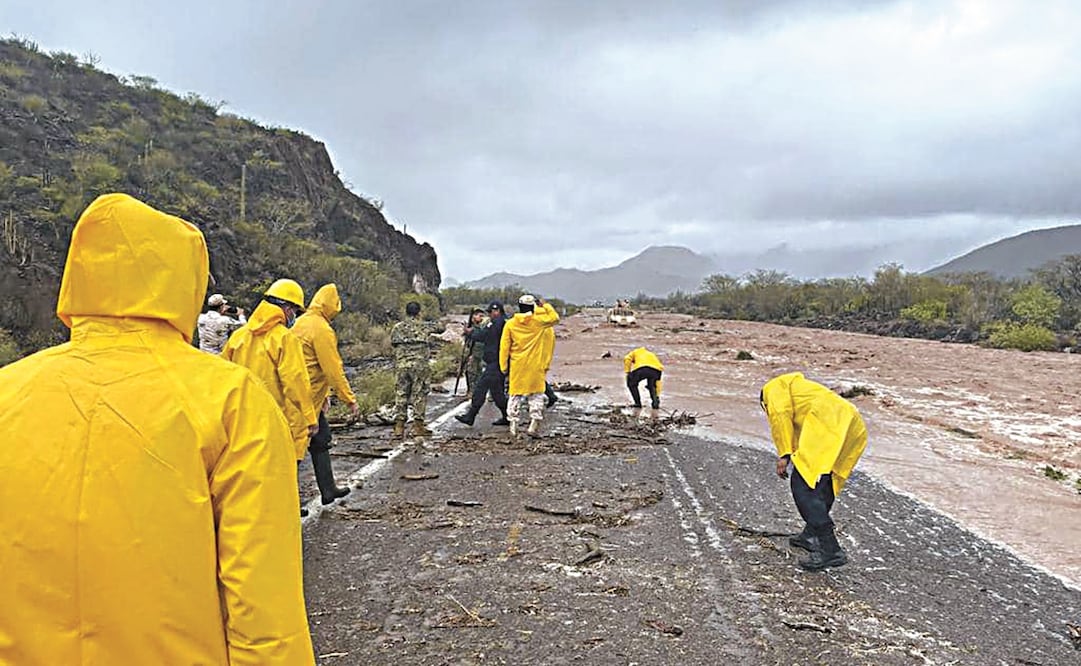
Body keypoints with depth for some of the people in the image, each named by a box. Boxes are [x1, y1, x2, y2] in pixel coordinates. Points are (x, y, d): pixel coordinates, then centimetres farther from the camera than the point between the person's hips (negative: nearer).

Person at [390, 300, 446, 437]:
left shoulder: (397, 327, 6)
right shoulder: (425, 326, 1)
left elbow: (392, 343, 13)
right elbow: (442, 328, 15)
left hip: (401, 365, 3)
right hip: (419, 365, -2)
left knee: (401, 394, 8)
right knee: (419, 395, 4)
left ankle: (399, 426, 7)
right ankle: (418, 426, 5)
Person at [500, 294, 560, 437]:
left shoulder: (510, 324, -3)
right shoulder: (538, 321, -8)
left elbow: (504, 347, 0)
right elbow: (555, 318, 7)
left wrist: (503, 366, 7)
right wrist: (545, 306, 14)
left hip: (517, 366, 2)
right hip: (535, 366, -1)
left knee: (516, 394, 13)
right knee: (536, 395, 8)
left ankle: (513, 423, 14)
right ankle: (534, 423, -1)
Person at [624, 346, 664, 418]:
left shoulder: (636, 352, 39)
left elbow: (627, 359, 14)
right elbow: (658, 381, 42)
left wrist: (627, 373, 15)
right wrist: (657, 396, 47)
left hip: (641, 368, -3)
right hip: (656, 370, 3)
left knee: (632, 384, 24)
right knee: (652, 387, 30)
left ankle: (638, 406, 19)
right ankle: (655, 407, 17)